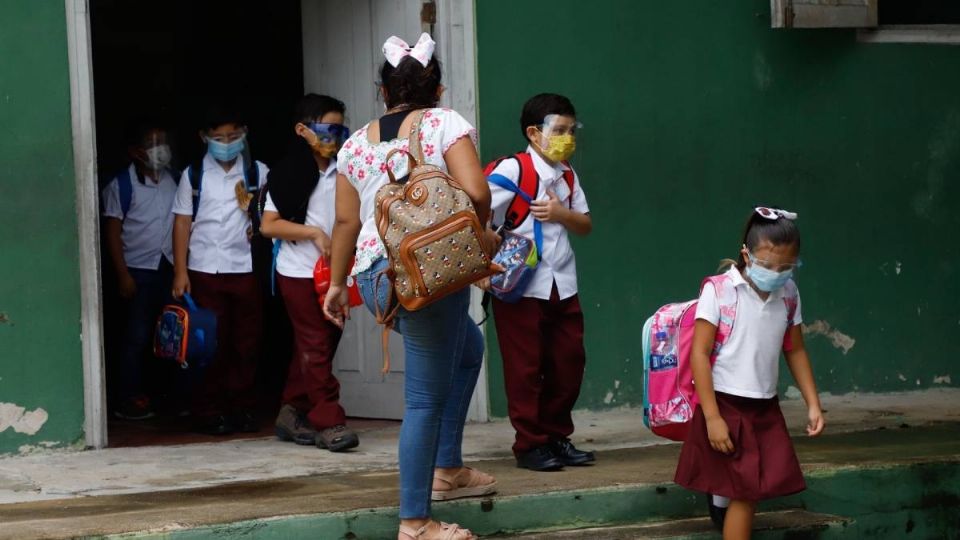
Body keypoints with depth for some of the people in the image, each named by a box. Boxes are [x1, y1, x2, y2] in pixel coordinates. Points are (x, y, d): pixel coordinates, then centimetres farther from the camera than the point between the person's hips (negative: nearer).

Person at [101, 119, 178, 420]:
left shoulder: (175, 180, 6)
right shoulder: (122, 186, -7)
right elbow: (112, 232, -6)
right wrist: (122, 275, -10)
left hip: (170, 267, 4)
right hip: (139, 270, -4)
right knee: (137, 337, -1)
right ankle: (128, 400, 7)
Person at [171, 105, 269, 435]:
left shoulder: (257, 173, 8)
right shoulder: (194, 175, 6)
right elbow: (182, 223, 4)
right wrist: (180, 271, -2)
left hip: (246, 269, 1)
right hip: (205, 270, -1)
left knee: (247, 343, 3)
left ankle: (242, 408, 12)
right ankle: (209, 412, 6)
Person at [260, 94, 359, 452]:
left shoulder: (341, 173, 7)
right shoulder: (288, 173, -6)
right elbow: (268, 225, -9)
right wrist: (314, 233, -17)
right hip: (300, 271, -6)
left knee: (318, 346, 10)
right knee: (316, 347, -6)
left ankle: (293, 414, 20)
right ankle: (328, 422, -6)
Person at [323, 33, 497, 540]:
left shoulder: (355, 143, 13)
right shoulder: (445, 123, -1)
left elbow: (346, 220, 12)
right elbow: (475, 192, -14)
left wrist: (336, 284, 23)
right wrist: (479, 232, 6)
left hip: (372, 275, 7)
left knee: (468, 348, 30)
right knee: (426, 399, -1)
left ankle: (446, 470, 31)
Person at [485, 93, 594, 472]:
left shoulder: (567, 175, 12)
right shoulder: (512, 169, -11)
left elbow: (585, 225, 13)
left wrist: (562, 214, -7)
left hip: (562, 286, 7)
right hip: (521, 286, -7)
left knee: (568, 363, 8)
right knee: (525, 369, -1)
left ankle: (557, 437, 21)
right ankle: (530, 444, 8)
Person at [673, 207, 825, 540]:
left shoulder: (788, 294, 2)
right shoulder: (719, 291, -14)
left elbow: (795, 350, 13)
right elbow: (700, 354, -14)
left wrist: (813, 403, 9)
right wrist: (712, 417, -17)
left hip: (765, 407, 5)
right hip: (725, 404, -5)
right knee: (745, 493, -2)